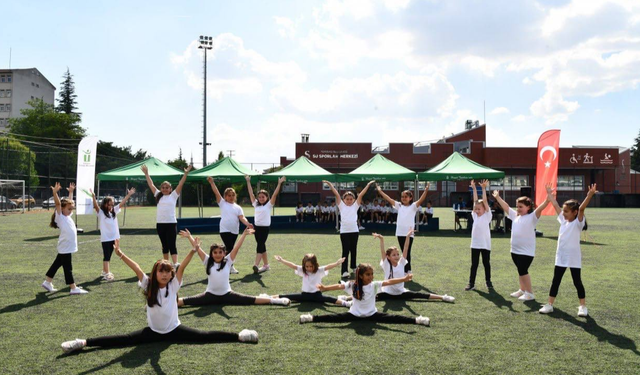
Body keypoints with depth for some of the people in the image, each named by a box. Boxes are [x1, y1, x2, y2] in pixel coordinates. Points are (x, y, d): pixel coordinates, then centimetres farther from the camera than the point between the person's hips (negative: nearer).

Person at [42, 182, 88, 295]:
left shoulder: (68, 216, 12)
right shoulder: (60, 217, -9)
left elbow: (70, 202, 26)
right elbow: (58, 204, -24)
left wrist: (71, 191, 32)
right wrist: (55, 192, -37)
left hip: (68, 247, 9)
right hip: (65, 247, -9)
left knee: (57, 263, 18)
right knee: (68, 268, -2)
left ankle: (47, 282, 31)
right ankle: (73, 288, 1)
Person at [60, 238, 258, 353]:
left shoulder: (173, 285, -12)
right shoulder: (148, 286, -9)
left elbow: (182, 268, -26)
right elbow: (136, 268, -20)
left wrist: (194, 250, -40)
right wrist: (120, 254, -29)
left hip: (174, 330, -1)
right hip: (153, 331, 1)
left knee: (204, 336, -9)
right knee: (124, 339, -9)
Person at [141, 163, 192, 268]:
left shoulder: (173, 195, 5)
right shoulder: (158, 195, 13)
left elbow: (180, 184, -2)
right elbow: (151, 184, 16)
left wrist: (186, 173, -9)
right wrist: (146, 174, 16)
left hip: (171, 223, -4)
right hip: (160, 224, 4)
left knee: (172, 245, -8)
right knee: (164, 245, 13)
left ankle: (175, 264, -16)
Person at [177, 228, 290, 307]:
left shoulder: (228, 262, -3)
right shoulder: (208, 262, -2)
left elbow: (236, 248, -11)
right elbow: (197, 249, -8)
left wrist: (244, 235, -19)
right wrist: (189, 237, -13)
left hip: (226, 294, -1)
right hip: (211, 295, 1)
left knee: (251, 300, -10)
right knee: (188, 301, -16)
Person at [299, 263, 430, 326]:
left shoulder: (374, 285, -11)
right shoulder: (352, 285, -12)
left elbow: (388, 282, -21)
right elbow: (339, 286, -21)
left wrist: (404, 279, -31)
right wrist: (324, 288, -31)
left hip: (372, 314, 0)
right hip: (355, 314, 0)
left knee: (392, 318, -14)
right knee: (336, 318, -10)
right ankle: (312, 318, -7)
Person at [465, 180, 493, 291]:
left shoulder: (487, 215, -3)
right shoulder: (475, 215, 6)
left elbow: (485, 201, -12)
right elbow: (475, 201, 3)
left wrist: (484, 188, -15)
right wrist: (474, 188, 1)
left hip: (485, 244, -3)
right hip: (475, 244, 3)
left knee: (486, 263, 10)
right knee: (474, 264, 5)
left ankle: (488, 281, 25)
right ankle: (471, 283, 7)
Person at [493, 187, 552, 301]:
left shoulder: (532, 217, -9)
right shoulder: (515, 216, 10)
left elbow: (539, 209, -25)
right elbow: (506, 206, 19)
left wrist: (547, 200, -41)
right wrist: (497, 197, 23)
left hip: (526, 251, -7)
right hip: (515, 250, 7)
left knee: (523, 271, -6)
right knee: (520, 270, 18)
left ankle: (530, 293, 7)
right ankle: (522, 290, 31)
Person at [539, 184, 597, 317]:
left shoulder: (578, 222, -9)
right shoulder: (563, 220, 7)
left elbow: (582, 208, -26)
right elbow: (556, 206, 15)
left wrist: (589, 195, -38)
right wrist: (550, 194, 19)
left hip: (574, 258, -6)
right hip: (560, 257, 6)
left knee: (577, 281, 5)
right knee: (555, 281, 8)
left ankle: (583, 306, 19)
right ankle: (549, 305, 14)